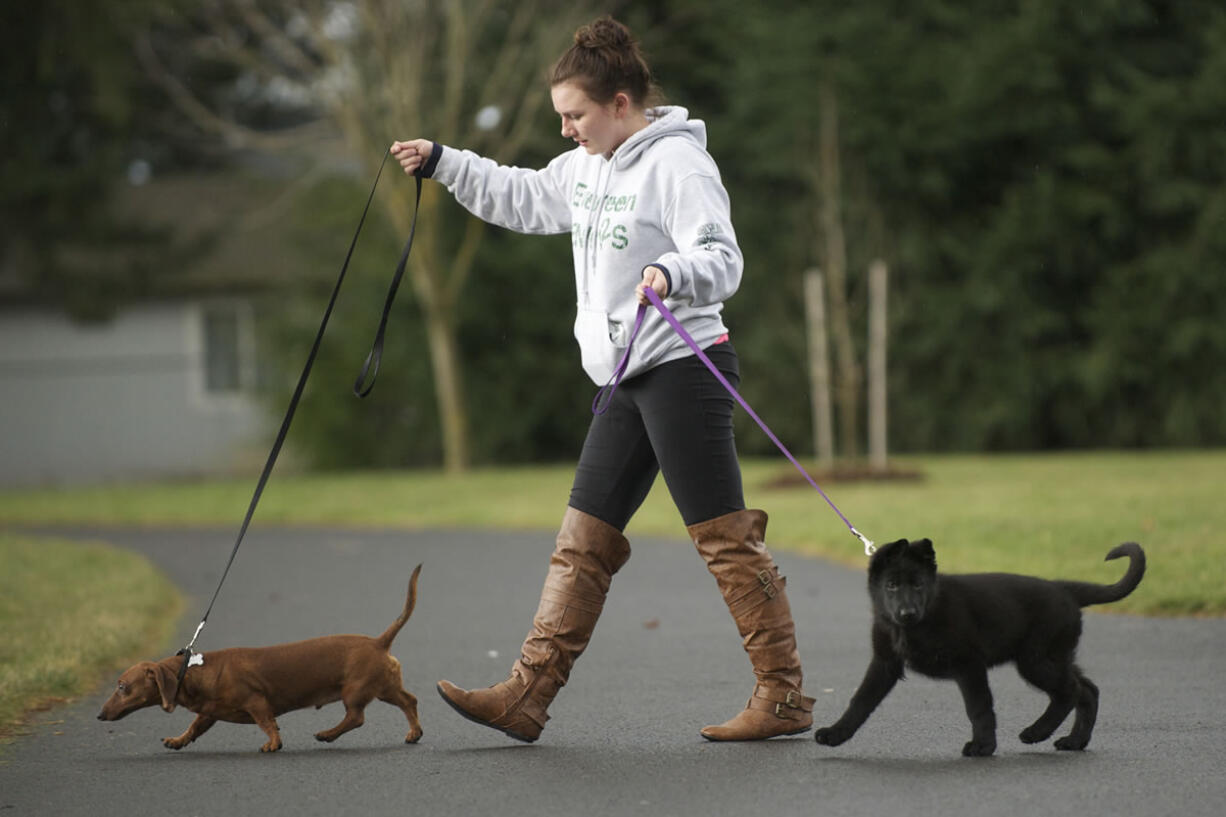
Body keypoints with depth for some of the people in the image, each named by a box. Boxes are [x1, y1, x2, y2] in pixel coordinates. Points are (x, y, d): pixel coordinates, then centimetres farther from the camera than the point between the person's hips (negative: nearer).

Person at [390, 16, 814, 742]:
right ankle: (527, 695, 6)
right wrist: (442, 163, 25)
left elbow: (722, 260, -21)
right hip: (629, 382, 9)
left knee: (727, 539, -6)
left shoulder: (678, 163, -13)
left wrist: (671, 273, -40)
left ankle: (786, 699, 0)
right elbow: (522, 199, 29)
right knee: (584, 540, 6)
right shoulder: (587, 168, 14)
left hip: (684, 368, -9)